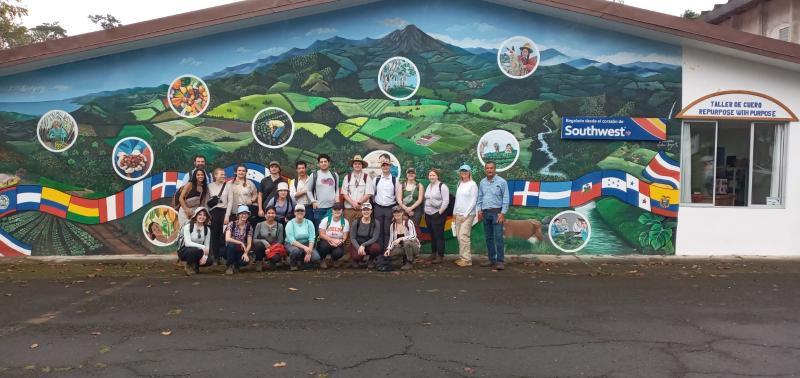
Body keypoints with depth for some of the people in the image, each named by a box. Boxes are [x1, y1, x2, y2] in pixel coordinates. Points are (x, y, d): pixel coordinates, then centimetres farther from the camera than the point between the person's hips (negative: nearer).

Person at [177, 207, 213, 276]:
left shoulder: (207, 229, -2)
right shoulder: (188, 227, -15)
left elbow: (207, 246, -3)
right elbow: (187, 243, -27)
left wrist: (205, 256, -24)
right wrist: (202, 247, -38)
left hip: (198, 251, 4)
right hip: (184, 251, -4)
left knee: (210, 260, -24)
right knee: (195, 250, -38)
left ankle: (195, 265, 7)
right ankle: (189, 266, -8)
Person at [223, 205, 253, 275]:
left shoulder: (249, 227, -2)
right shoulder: (232, 224, -10)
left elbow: (249, 244, -3)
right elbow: (227, 239, -24)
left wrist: (245, 253, -20)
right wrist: (241, 243, -28)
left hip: (240, 251, 2)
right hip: (230, 250, -2)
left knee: (245, 261, -31)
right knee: (231, 244, -37)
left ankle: (235, 265, 7)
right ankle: (230, 266, -14)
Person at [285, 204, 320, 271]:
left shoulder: (309, 223, -2)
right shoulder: (290, 224, -9)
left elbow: (311, 239, -8)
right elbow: (292, 241, -19)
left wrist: (309, 252, -22)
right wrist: (304, 247, -32)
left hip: (306, 244, 3)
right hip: (292, 245, -3)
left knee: (316, 257, -22)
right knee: (296, 250, -38)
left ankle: (301, 261, 10)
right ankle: (293, 264, -3)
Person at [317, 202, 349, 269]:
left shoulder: (345, 222, 0)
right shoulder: (325, 220, -5)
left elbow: (345, 237, -3)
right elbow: (321, 234, -10)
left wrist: (341, 241, -26)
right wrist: (332, 240, -23)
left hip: (338, 243, 1)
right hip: (326, 241, -1)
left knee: (338, 253, -31)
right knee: (325, 245, -37)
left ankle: (334, 259, 12)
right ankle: (323, 260, -1)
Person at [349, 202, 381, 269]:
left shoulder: (376, 223, -6)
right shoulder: (356, 222, -5)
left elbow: (374, 238, -12)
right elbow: (352, 238, -5)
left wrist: (363, 245, -25)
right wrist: (358, 248, -22)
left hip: (370, 245, 0)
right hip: (357, 245, 0)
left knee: (376, 248, -34)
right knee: (357, 256, -33)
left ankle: (371, 260, 1)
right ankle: (355, 259, 8)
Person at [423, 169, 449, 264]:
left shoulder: (442, 186, -8)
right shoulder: (428, 186, 16)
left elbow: (446, 201, -13)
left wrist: (440, 212, -16)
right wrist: (425, 210, 12)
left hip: (438, 214, -7)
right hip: (428, 214, 7)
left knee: (439, 235, -6)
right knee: (432, 235, 12)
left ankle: (440, 256, -2)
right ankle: (433, 253, 20)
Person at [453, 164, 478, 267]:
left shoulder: (472, 184, -5)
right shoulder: (460, 184, 15)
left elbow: (473, 201, -10)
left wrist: (466, 214, -12)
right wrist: (454, 213, 15)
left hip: (468, 214, -7)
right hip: (458, 214, 7)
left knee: (463, 236, -13)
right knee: (459, 236, 6)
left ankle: (467, 259, -9)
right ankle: (461, 257, 12)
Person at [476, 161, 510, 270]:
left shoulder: (501, 182, -4)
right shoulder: (482, 182, 11)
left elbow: (506, 199, -6)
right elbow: (479, 198, 15)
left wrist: (503, 213, -12)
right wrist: (479, 210, 3)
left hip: (497, 212, -5)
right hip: (485, 213, 5)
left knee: (498, 237, -10)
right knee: (489, 238, 8)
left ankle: (500, 261, -8)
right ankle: (492, 260, 16)